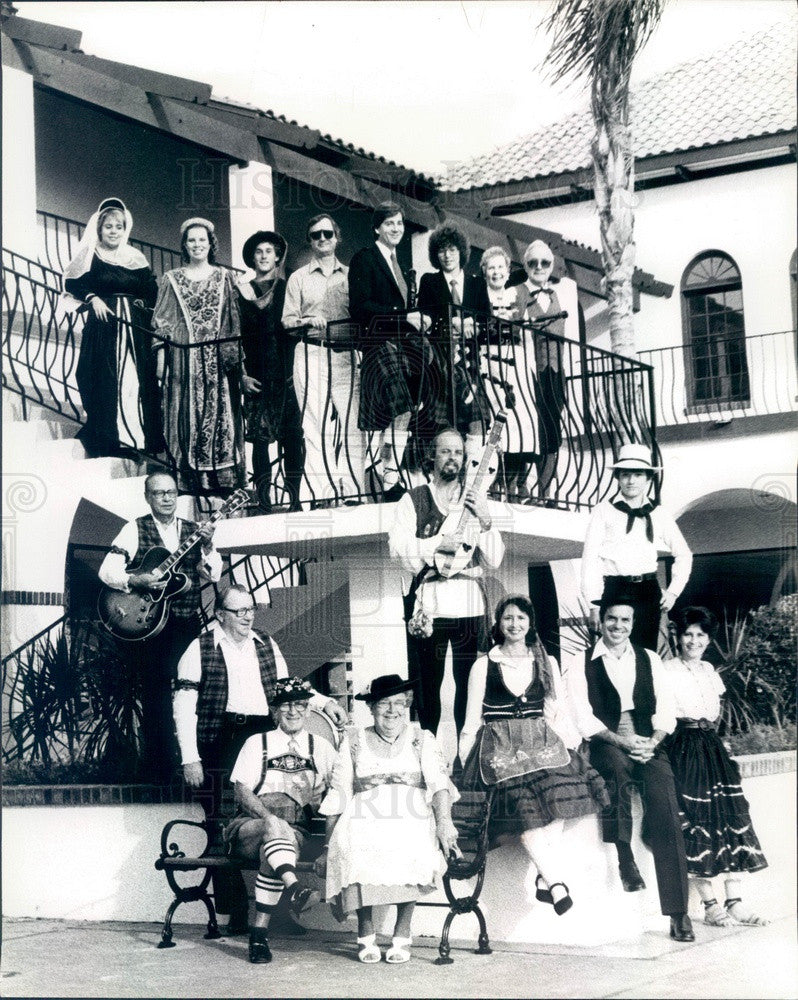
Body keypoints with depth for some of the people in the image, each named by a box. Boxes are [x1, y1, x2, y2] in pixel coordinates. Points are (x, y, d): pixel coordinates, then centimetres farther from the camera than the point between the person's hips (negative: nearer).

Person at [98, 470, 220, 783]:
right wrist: (136, 580, -23)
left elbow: (213, 575, 4)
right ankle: (160, 768, 1)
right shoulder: (135, 529, 2)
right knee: (157, 691, -7)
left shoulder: (193, 530, 12)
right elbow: (107, 570, -6)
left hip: (186, 623, 3)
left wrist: (207, 546, -12)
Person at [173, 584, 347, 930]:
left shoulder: (267, 645, 16)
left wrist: (324, 702, 8)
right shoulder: (201, 649, 2)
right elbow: (184, 706, -1)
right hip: (220, 743, -3)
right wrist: (190, 758, -7)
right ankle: (234, 914, 2)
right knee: (223, 834, -5)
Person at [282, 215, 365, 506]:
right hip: (311, 355, -1)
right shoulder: (299, 278, 13)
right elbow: (287, 321, 7)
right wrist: (308, 322, -12)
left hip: (346, 356, 1)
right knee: (316, 427, -7)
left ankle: (352, 491, -3)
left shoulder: (350, 275, 16)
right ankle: (322, 495, -7)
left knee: (352, 424, -6)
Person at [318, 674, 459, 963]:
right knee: (355, 850, -33)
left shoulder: (422, 739, 18)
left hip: (412, 816, 0)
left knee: (412, 849, -34)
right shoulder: (354, 741, 18)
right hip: (365, 815, 0)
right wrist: (329, 845, 2)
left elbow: (439, 782, 2)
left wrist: (444, 822, -17)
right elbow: (337, 797, 13)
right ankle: (366, 936, -17)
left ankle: (402, 935, -19)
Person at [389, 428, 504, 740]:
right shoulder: (413, 500, 8)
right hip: (425, 603, -1)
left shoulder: (478, 501, 12)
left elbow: (494, 560, 4)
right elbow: (398, 547, -6)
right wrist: (440, 544, -16)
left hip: (469, 604, 1)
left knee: (469, 683, 0)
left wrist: (485, 521, -11)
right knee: (427, 683, 2)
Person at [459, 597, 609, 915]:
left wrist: (571, 746, 2)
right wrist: (467, 764, 4)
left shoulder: (546, 663, 19)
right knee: (522, 803, -26)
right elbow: (472, 720, 12)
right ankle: (556, 881, -30)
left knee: (556, 789, -27)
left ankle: (545, 877, -28)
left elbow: (561, 712, 17)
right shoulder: (483, 666, 13)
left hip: (543, 745, 2)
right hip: (500, 748, -2)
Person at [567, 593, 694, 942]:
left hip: (648, 746, 2)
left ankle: (678, 914, -20)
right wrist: (621, 742, -15)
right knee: (616, 767, -38)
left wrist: (654, 741, -10)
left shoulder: (650, 660, 17)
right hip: (606, 747, -2)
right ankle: (625, 861, -28)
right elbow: (585, 718, -1)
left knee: (665, 814, -20)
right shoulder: (583, 665, 8)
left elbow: (665, 710, 9)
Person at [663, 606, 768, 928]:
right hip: (682, 748, -6)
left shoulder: (709, 670, 19)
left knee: (731, 811, -7)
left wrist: (709, 728, 10)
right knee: (696, 816, -14)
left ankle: (735, 901, -8)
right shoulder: (667, 670, 1)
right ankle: (710, 903, -12)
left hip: (711, 746, 6)